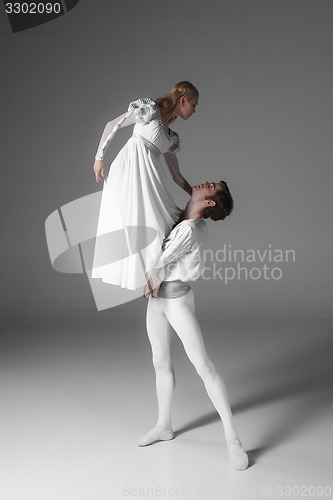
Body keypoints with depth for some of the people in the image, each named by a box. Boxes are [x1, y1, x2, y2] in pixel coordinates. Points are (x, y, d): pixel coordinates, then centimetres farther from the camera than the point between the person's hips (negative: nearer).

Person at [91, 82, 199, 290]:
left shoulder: (170, 136, 23)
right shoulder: (150, 109, 4)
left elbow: (177, 176, 25)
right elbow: (112, 125, 3)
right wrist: (100, 157, -1)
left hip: (149, 179, 8)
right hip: (130, 167, -8)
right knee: (132, 219, -9)